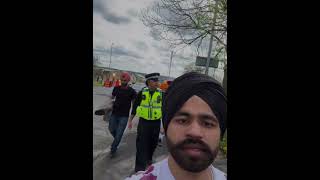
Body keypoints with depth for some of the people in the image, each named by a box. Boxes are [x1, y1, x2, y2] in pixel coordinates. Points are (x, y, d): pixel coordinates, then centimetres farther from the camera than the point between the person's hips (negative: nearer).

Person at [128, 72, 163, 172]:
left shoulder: (161, 93, -4)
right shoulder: (142, 92, -3)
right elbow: (135, 106, 5)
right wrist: (130, 120, 6)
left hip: (156, 123, 1)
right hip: (143, 122, -1)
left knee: (152, 144, 16)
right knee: (141, 145, -2)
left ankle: (148, 159, 44)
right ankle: (140, 168, 9)